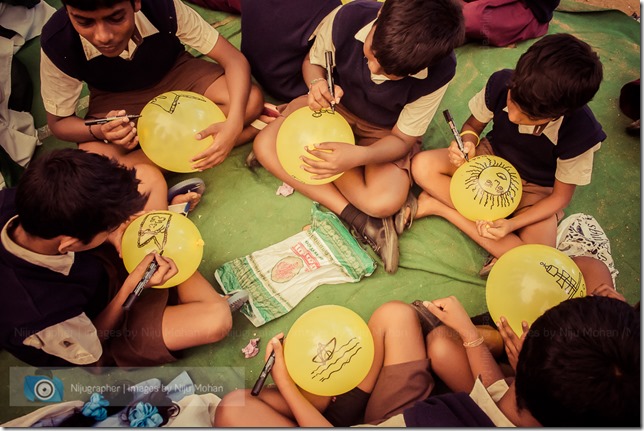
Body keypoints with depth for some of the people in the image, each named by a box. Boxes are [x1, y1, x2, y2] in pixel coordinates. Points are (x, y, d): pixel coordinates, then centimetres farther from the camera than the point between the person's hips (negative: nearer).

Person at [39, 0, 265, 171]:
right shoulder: (57, 44, -28)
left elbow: (233, 58, -26)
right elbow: (58, 122, -13)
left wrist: (234, 123, -42)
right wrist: (100, 131, -35)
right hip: (117, 100, 0)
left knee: (251, 101, -26)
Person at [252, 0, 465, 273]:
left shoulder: (438, 73, -29)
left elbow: (402, 139, -18)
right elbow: (313, 62, -4)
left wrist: (358, 156, -39)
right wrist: (317, 84, -29)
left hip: (383, 133, -3)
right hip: (335, 105, 4)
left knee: (385, 202, -31)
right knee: (264, 146, -20)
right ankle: (359, 218, -19)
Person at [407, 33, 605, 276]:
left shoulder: (581, 134, -30)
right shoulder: (501, 84, -25)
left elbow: (560, 196, -16)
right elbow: (473, 125, -4)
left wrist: (512, 224, -30)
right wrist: (467, 142, -28)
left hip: (534, 189, -2)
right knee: (422, 166, -24)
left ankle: (438, 204, -17)